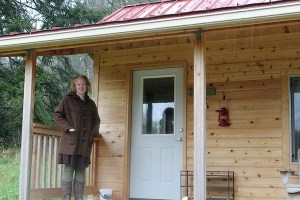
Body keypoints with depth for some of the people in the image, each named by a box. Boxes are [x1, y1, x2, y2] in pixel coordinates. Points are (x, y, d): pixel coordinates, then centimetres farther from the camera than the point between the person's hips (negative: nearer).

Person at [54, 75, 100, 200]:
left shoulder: (91, 103, 15)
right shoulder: (68, 99, 2)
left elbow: (96, 120, 22)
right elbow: (57, 115, -2)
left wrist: (94, 133, 6)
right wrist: (68, 127, -12)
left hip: (85, 143, 4)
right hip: (70, 142, -4)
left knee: (81, 171, 8)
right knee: (68, 170, -4)